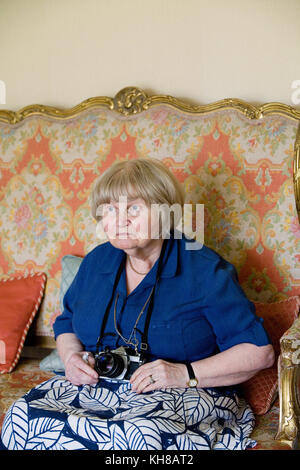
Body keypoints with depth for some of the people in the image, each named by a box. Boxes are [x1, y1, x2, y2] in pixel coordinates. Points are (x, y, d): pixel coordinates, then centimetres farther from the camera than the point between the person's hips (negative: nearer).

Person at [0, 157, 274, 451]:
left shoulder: (205, 270, -7)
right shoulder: (96, 261, 11)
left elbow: (259, 352, -9)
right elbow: (65, 325, 24)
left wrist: (186, 374, -19)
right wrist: (72, 356, 0)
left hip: (186, 397, -3)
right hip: (94, 388, 4)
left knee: (140, 436, -38)